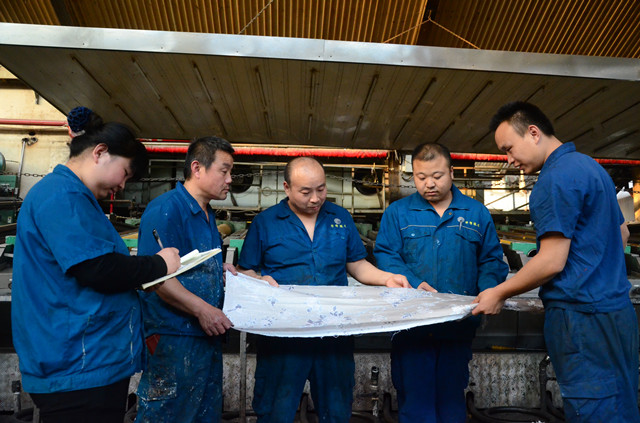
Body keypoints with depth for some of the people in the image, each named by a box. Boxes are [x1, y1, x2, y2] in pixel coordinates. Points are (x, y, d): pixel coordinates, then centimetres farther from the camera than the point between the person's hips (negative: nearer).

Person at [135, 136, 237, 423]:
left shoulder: (207, 216, 13)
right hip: (174, 337, -9)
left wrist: (224, 269, 6)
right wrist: (201, 309, -27)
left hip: (208, 334, 9)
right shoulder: (164, 210, -16)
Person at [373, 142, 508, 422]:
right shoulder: (397, 212, 5)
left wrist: (487, 292, -9)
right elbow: (385, 256, -2)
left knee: (452, 400, 15)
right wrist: (413, 284, -18)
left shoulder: (477, 213, 10)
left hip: (459, 327, 2)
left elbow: (491, 260, 10)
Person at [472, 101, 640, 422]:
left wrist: (499, 294, -9)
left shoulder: (557, 177, -17)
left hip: (583, 318, -10)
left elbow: (552, 262, -20)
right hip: (613, 308, 10)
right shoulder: (588, 165, 14)